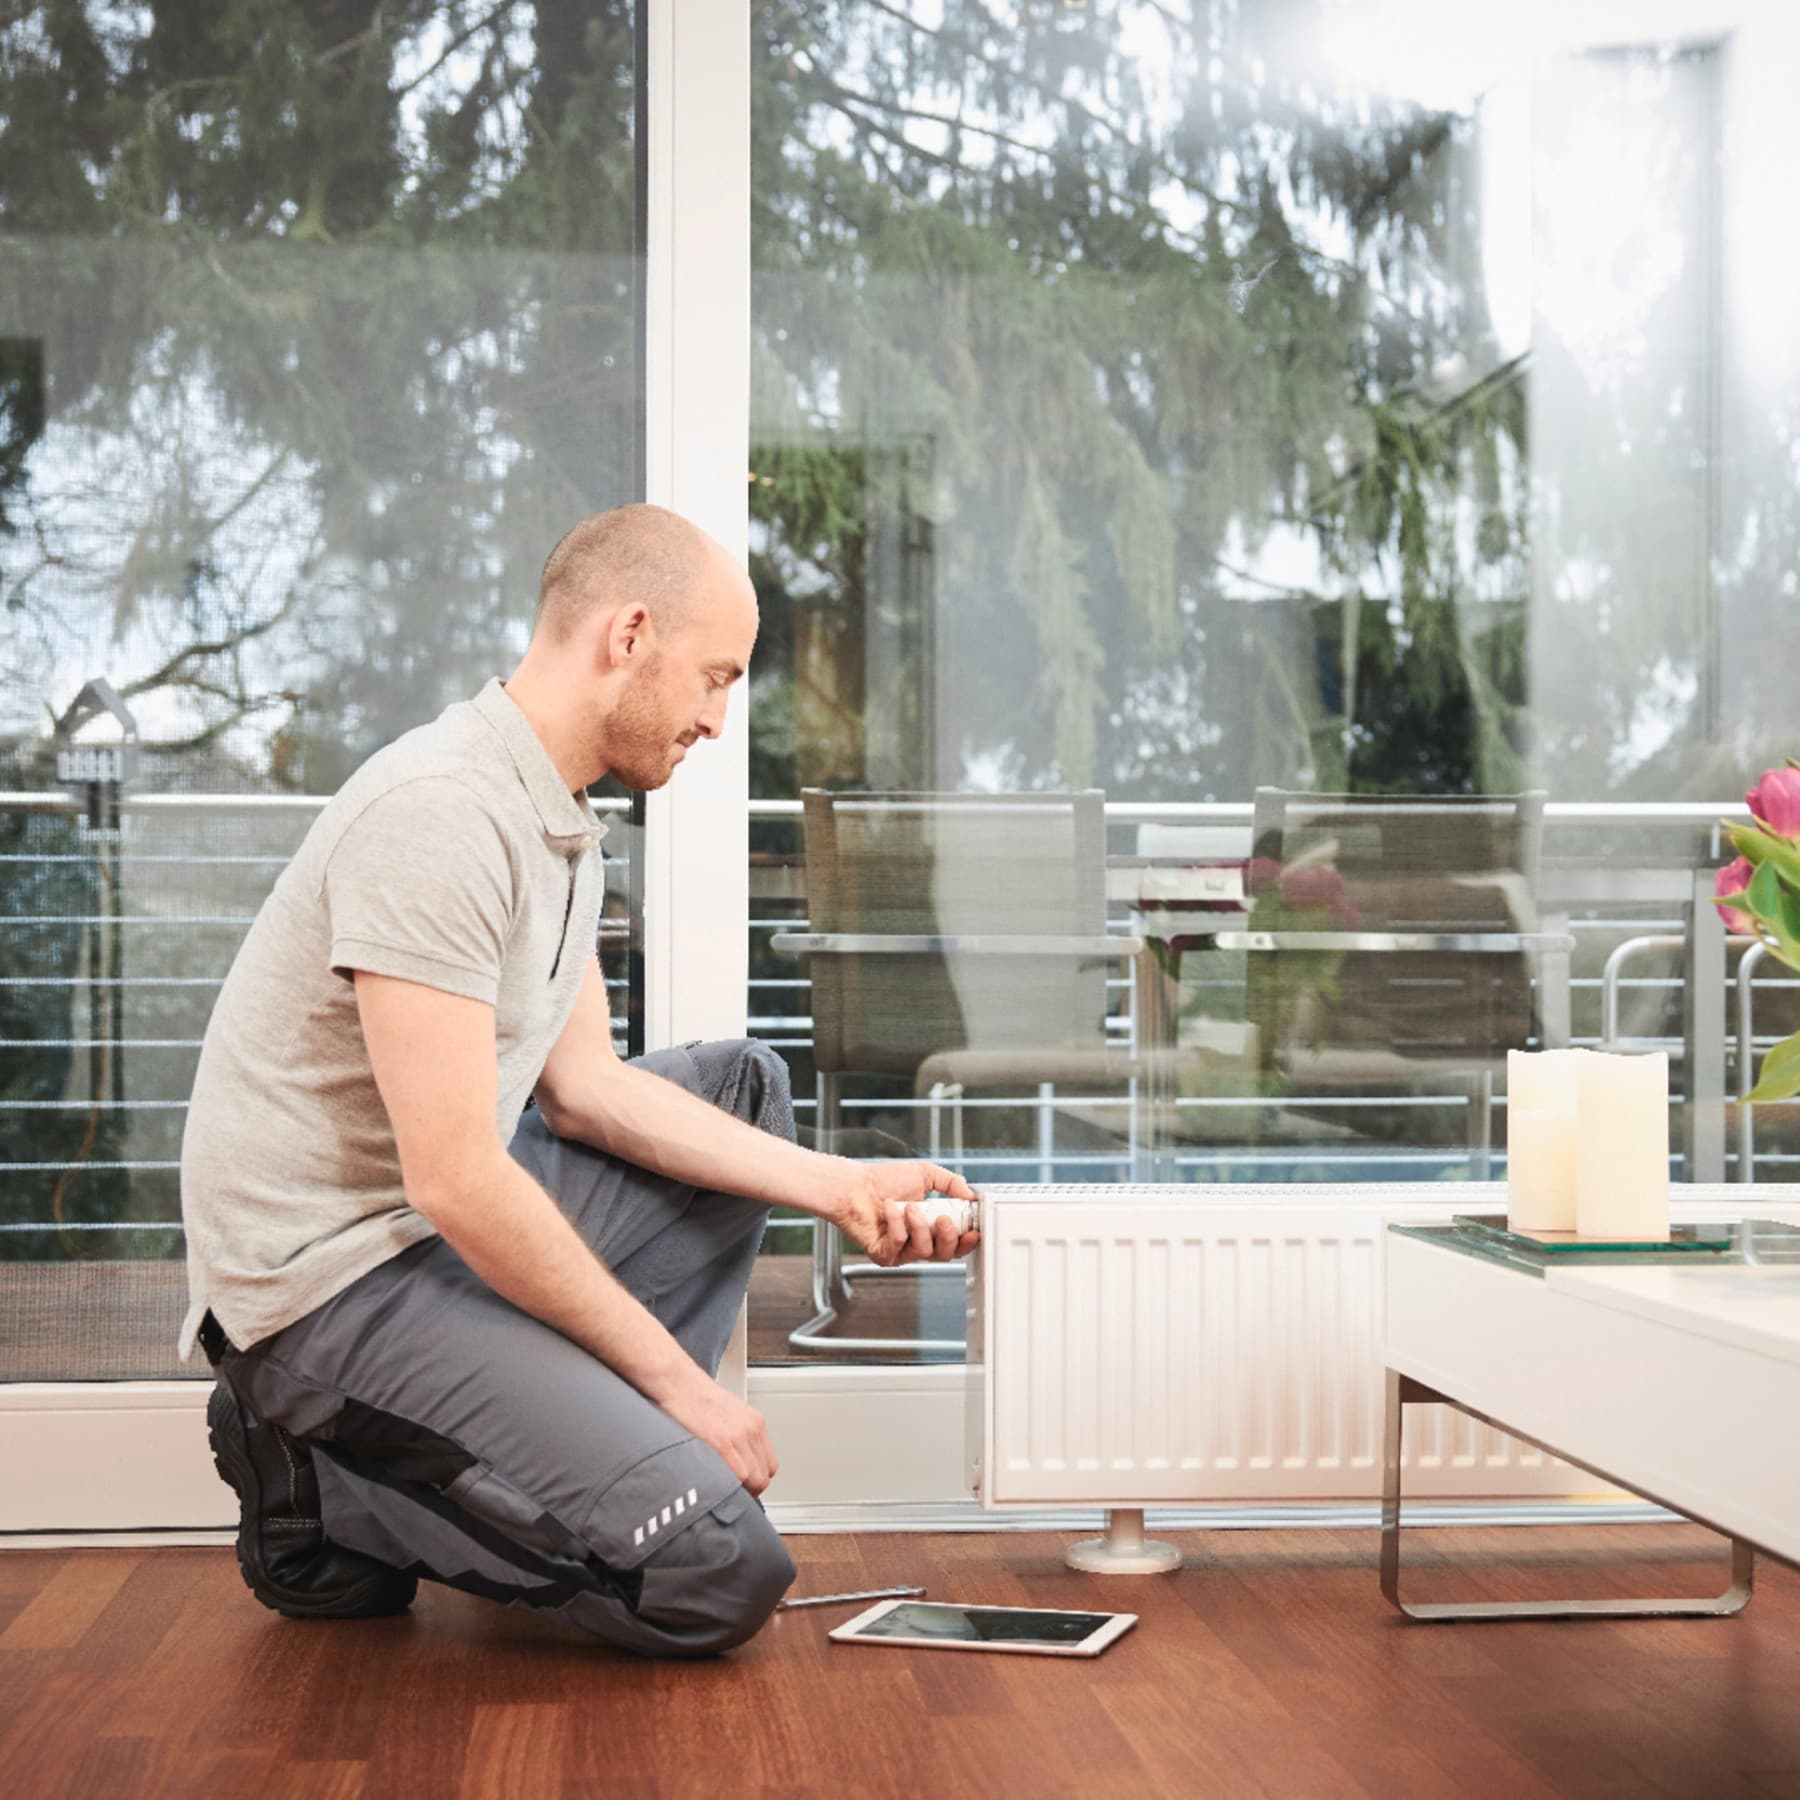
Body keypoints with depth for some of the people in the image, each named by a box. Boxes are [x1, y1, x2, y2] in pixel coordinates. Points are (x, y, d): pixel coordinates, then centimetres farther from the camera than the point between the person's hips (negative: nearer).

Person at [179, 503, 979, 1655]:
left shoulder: (561, 819, 11)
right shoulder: (442, 808, -22)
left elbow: (584, 1085, 13)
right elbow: (456, 1180, -25)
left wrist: (840, 1189, 4)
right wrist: (679, 1381, -16)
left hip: (449, 1223, 10)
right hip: (334, 1278, -10)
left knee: (747, 1085, 17)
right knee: (721, 1574, -19)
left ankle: (584, 1443, 8)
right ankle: (329, 1490, -1)